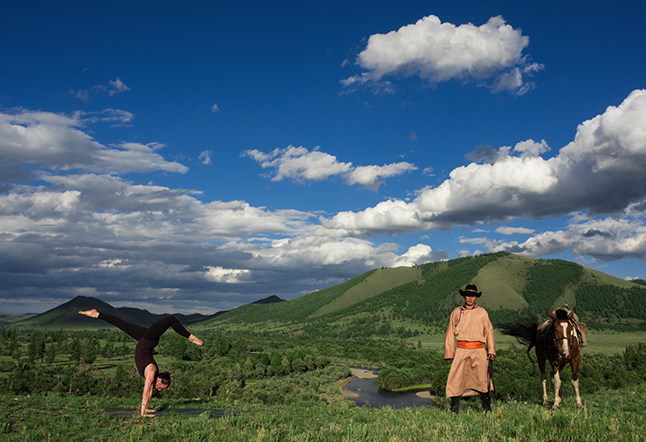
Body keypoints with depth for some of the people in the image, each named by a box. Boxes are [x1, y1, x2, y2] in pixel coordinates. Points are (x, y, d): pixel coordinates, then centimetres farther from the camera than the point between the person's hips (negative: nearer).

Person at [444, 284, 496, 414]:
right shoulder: (456, 312, 11)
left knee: (483, 380, -3)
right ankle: (454, 410, 3)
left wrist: (491, 351, 4)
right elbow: (450, 334, 12)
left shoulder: (482, 312, 12)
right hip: (461, 351, 0)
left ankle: (487, 410, 10)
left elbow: (489, 331, 14)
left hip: (478, 351, 0)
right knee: (456, 380, -5)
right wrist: (449, 353, 6)